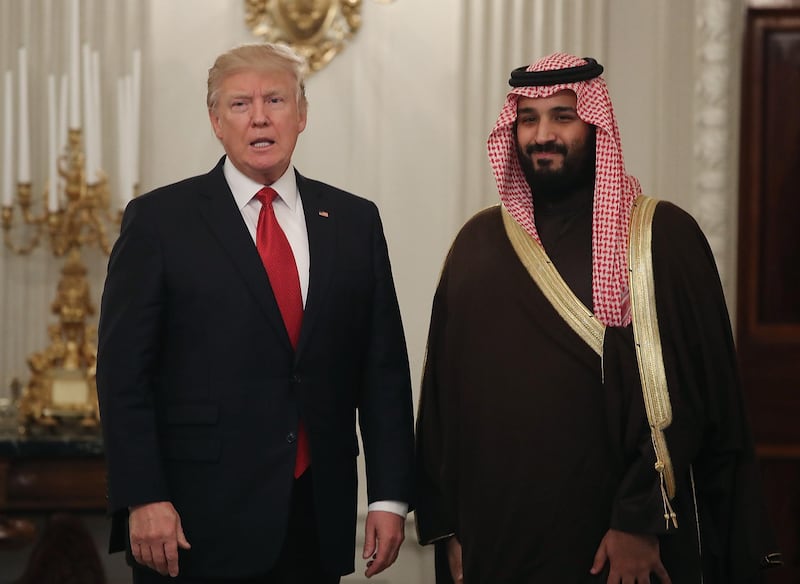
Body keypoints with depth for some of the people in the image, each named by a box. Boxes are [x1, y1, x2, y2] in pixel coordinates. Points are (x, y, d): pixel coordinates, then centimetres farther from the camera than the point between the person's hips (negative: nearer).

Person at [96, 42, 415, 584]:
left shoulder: (354, 221, 9)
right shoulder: (159, 220, 0)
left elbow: (383, 369, 8)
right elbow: (123, 371, -4)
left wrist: (390, 496, 2)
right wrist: (143, 500, -12)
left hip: (318, 522, 3)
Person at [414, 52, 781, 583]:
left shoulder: (663, 236, -5)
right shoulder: (478, 242, 8)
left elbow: (686, 390, -10)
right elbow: (443, 393, 9)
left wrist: (641, 521, -16)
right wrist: (447, 525, 5)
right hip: (494, 535, 4)